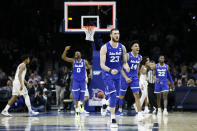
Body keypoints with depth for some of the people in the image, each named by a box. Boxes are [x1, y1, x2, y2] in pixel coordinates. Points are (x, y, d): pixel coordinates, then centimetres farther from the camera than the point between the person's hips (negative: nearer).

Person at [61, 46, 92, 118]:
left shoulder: (84, 62, 0)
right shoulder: (73, 61, 0)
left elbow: (90, 68, 11)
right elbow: (63, 57, -7)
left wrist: (90, 73, -9)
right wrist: (65, 50, -21)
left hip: (82, 80, 0)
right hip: (75, 80, 0)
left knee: (82, 96, 1)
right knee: (76, 96, -6)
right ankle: (77, 110, -2)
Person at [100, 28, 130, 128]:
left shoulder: (122, 48, 2)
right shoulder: (105, 48, -12)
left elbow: (124, 62, 9)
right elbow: (102, 65, -15)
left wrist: (126, 67, -16)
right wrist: (110, 70, -35)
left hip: (117, 75, 6)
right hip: (107, 75, -6)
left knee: (115, 96, 14)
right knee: (113, 95, -19)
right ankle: (113, 120, -20)